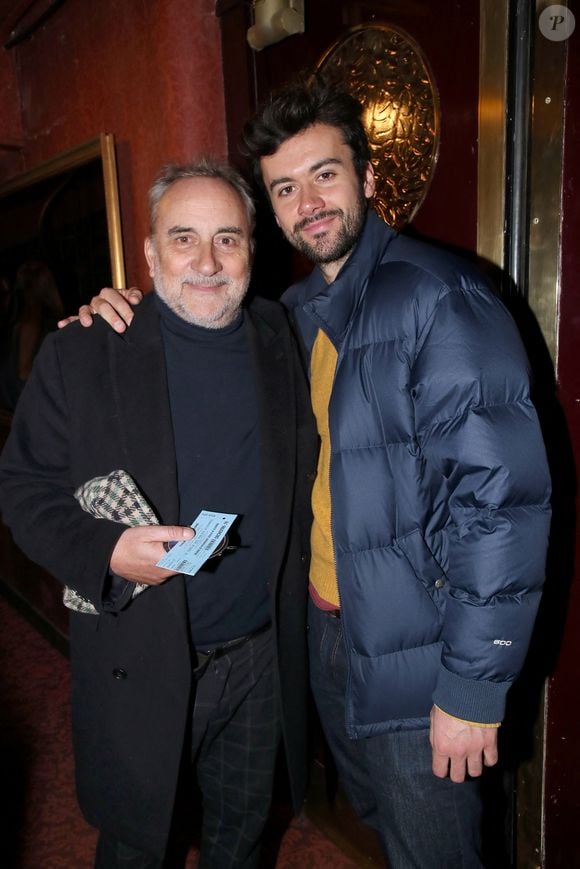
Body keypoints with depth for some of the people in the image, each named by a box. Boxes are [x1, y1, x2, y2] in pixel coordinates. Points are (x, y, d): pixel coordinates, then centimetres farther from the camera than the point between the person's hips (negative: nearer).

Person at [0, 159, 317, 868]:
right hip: (137, 669, -2)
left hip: (261, 660, 3)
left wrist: (311, 568, 5)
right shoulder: (79, 356, -12)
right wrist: (107, 552, -26)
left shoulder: (280, 339, 0)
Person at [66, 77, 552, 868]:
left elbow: (503, 498, -22)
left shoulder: (441, 296, -17)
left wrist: (475, 687, -20)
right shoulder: (296, 312, 7)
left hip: (418, 656, -7)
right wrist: (131, 319, -1)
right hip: (325, 627, 7)